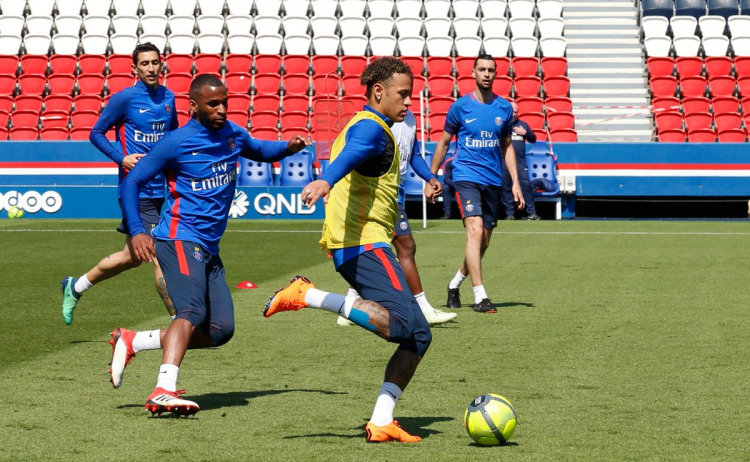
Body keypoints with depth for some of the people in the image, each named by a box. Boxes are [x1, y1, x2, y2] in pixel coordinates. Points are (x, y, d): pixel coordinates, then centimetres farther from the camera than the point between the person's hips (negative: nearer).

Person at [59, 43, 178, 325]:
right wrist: (121, 158, -15)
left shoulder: (168, 97, 10)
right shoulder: (125, 98, -8)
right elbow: (96, 134, -1)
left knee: (131, 256, 14)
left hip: (159, 189, 7)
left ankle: (75, 287, 33)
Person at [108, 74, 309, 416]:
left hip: (209, 248, 7)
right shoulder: (177, 143, -7)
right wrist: (136, 232, -15)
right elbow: (132, 182, -3)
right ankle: (164, 392, -40)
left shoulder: (233, 134, 12)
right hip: (180, 238, -7)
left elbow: (259, 151, 33)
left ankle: (131, 342, 8)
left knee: (220, 330, 0)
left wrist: (288, 148, 11)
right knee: (193, 312, -28)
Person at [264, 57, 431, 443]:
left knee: (418, 336, 2)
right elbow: (349, 156, -31)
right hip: (363, 242, -10)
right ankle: (306, 296, -22)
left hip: (361, 244, 10)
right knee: (401, 322, -28)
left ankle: (381, 423, -6)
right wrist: (325, 182, -51)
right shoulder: (371, 128, -8)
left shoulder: (366, 127, 24)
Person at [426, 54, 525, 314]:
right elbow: (444, 142, 8)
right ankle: (480, 297, -20)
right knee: (475, 231, -20)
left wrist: (515, 182, 10)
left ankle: (454, 284, 32)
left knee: (483, 243, 8)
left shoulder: (504, 108, 6)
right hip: (466, 177, -4)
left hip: (493, 182, 4)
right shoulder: (461, 106, -2)